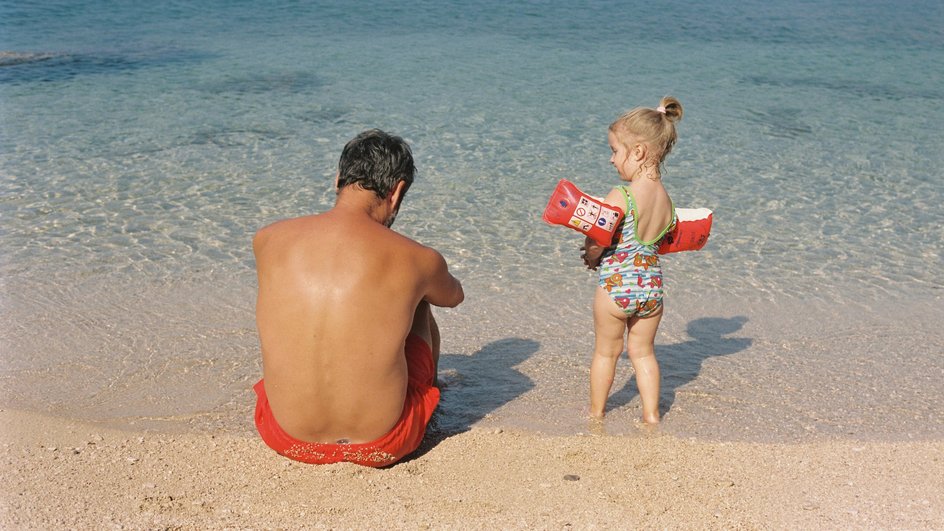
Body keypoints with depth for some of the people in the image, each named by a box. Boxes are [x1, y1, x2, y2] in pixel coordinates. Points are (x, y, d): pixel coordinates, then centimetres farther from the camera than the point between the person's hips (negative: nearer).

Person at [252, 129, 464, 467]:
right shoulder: (416, 260, -12)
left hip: (289, 439, 2)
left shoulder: (268, 240, -5)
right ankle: (429, 392, 50)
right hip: (381, 447, -2)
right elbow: (455, 296, 14)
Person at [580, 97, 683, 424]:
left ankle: (596, 412, 30)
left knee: (605, 352, 14)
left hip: (616, 284, -5)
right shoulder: (665, 198, 1)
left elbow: (595, 248, -17)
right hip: (652, 284, 5)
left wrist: (593, 257, 5)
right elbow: (659, 239, 9)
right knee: (643, 352, 20)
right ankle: (651, 414, 23)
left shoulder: (620, 197, -20)